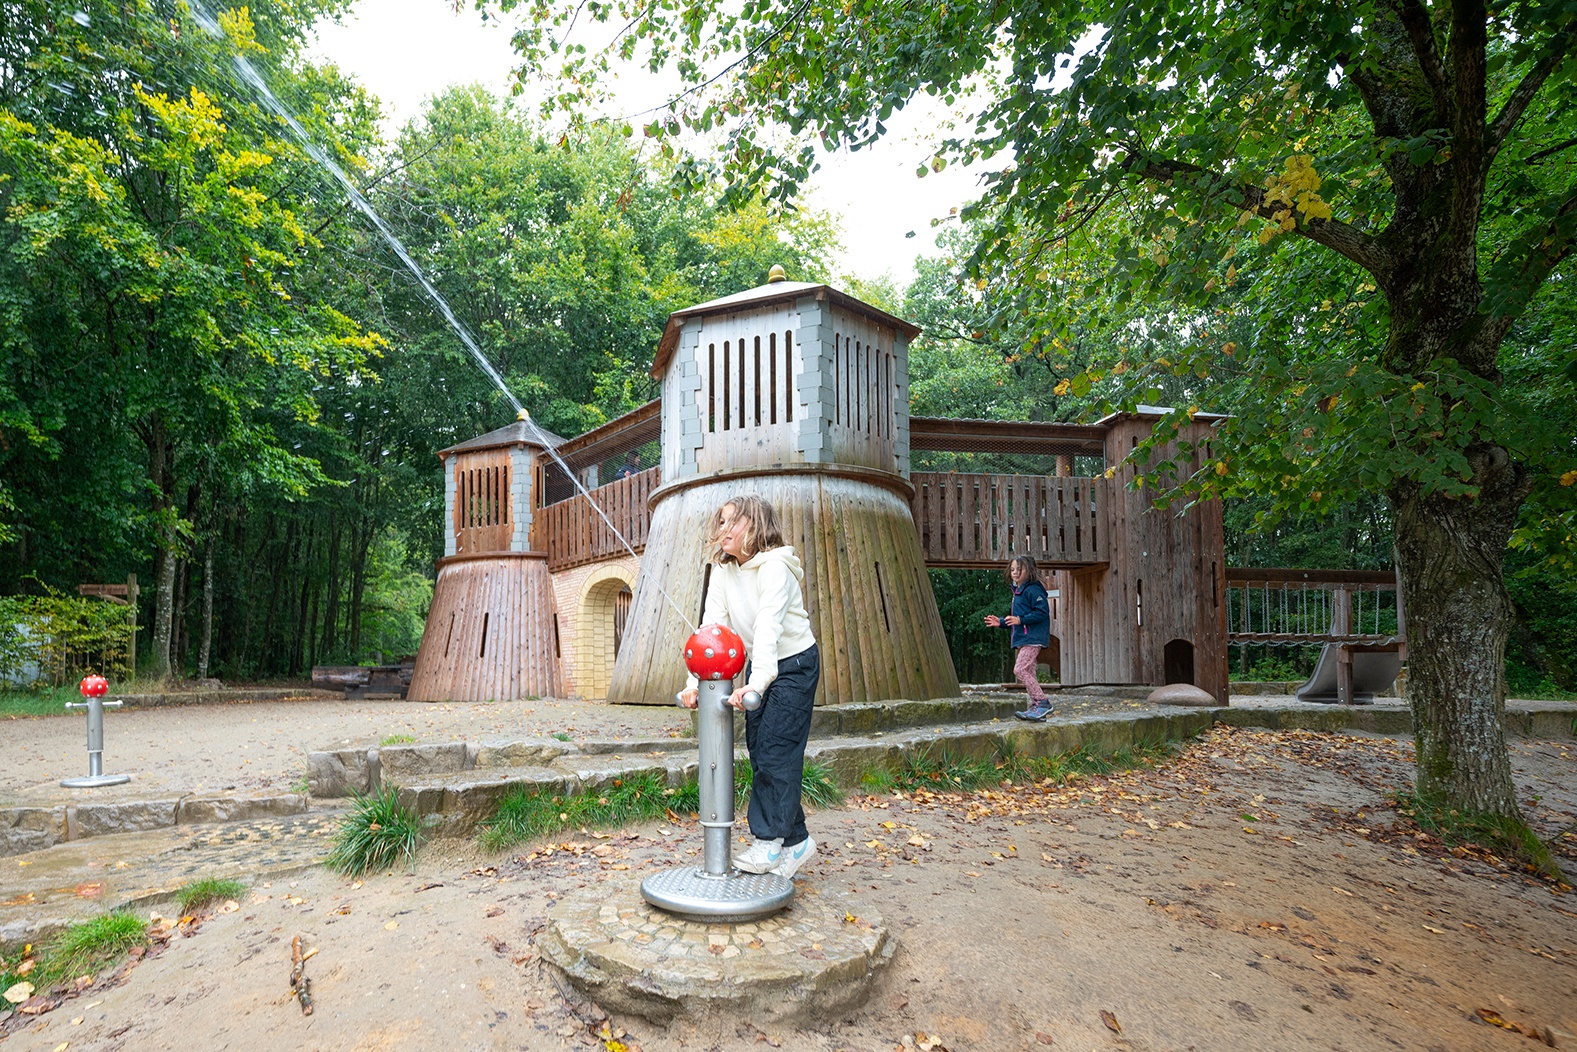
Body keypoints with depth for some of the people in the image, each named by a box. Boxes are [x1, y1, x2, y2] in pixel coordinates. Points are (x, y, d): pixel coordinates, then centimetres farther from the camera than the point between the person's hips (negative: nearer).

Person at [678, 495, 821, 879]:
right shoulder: (722, 571, -2)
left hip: (794, 664, -7)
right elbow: (711, 627, -10)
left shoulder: (774, 567, -22)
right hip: (758, 666, 7)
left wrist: (757, 683, -44)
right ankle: (795, 840, 18)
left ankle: (769, 840, 6)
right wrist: (695, 681, -21)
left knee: (775, 751, -8)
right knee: (758, 752, 7)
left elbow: (768, 628, -34)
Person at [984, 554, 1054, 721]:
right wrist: (1001, 622, 16)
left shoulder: (1033, 590, -11)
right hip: (1021, 639, 10)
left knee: (1020, 670, -17)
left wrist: (1020, 620, -21)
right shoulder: (1017, 592, 19)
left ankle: (1043, 702, -13)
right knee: (1028, 673, 10)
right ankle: (1036, 708, 13)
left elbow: (1042, 612, -20)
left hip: (1032, 638, -10)